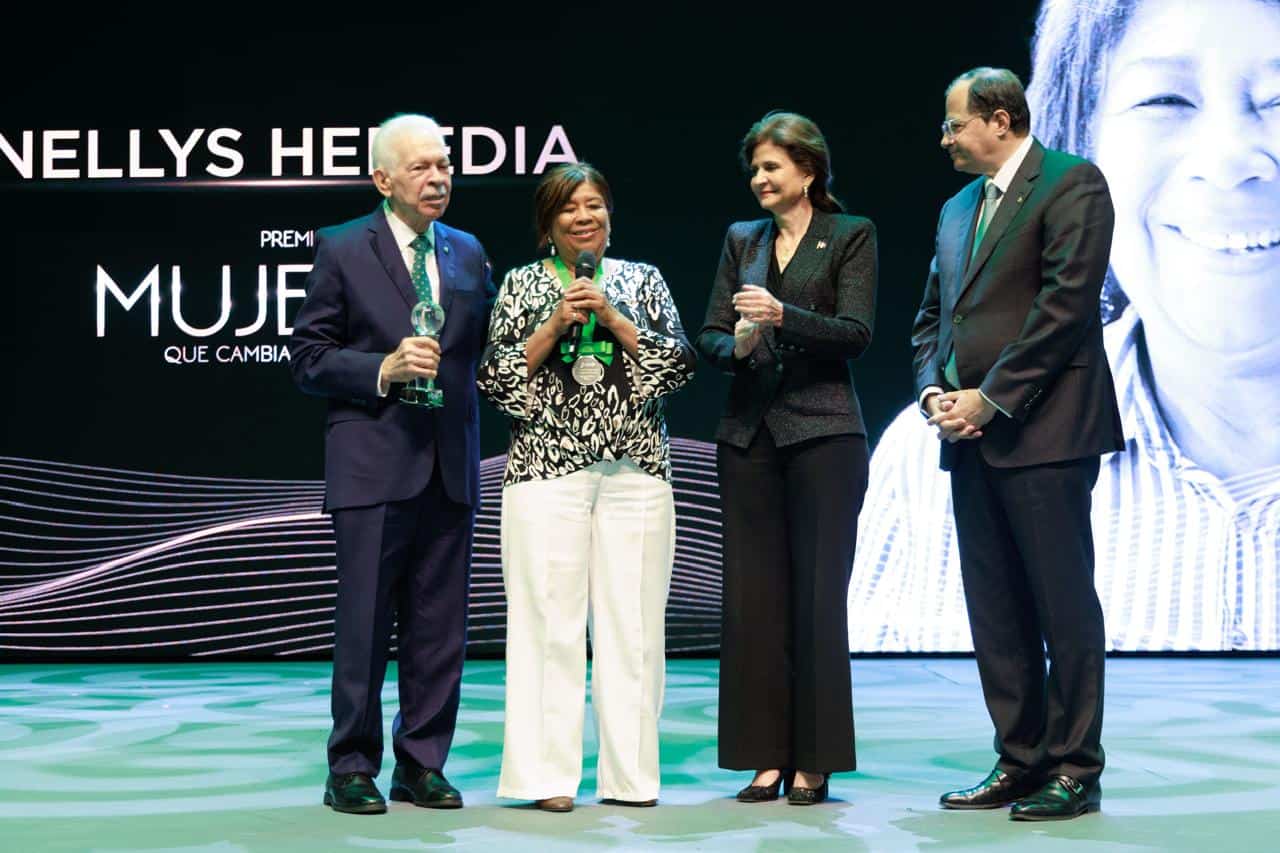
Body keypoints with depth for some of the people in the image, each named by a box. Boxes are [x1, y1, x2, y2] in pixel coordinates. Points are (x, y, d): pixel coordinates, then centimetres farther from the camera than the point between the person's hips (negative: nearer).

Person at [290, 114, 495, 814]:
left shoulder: (468, 253, 14)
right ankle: (352, 770, 9)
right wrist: (383, 369, -15)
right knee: (364, 625, -1)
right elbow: (307, 357, -3)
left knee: (439, 627, 7)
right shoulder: (342, 250, 0)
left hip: (450, 465, 5)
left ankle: (422, 765, 17)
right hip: (373, 465, -4)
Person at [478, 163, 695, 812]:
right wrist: (555, 325, -8)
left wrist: (611, 316, -7)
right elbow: (496, 379, 2)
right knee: (551, 620, -5)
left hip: (634, 470, 2)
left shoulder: (642, 281, 14)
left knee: (632, 620, 1)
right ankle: (549, 774, 1)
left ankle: (630, 773, 9)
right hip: (547, 468, -1)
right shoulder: (523, 284, 10)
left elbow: (678, 363, 3)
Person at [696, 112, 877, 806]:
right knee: (753, 594, 3)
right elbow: (709, 337, 11)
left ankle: (813, 761, 3)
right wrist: (737, 345, -11)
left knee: (818, 594, -3)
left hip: (822, 431, -4)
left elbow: (856, 333, -7)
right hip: (749, 431, 5)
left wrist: (783, 316, -20)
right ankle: (766, 756, 9)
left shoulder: (851, 235, 3)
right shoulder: (741, 240, 16)